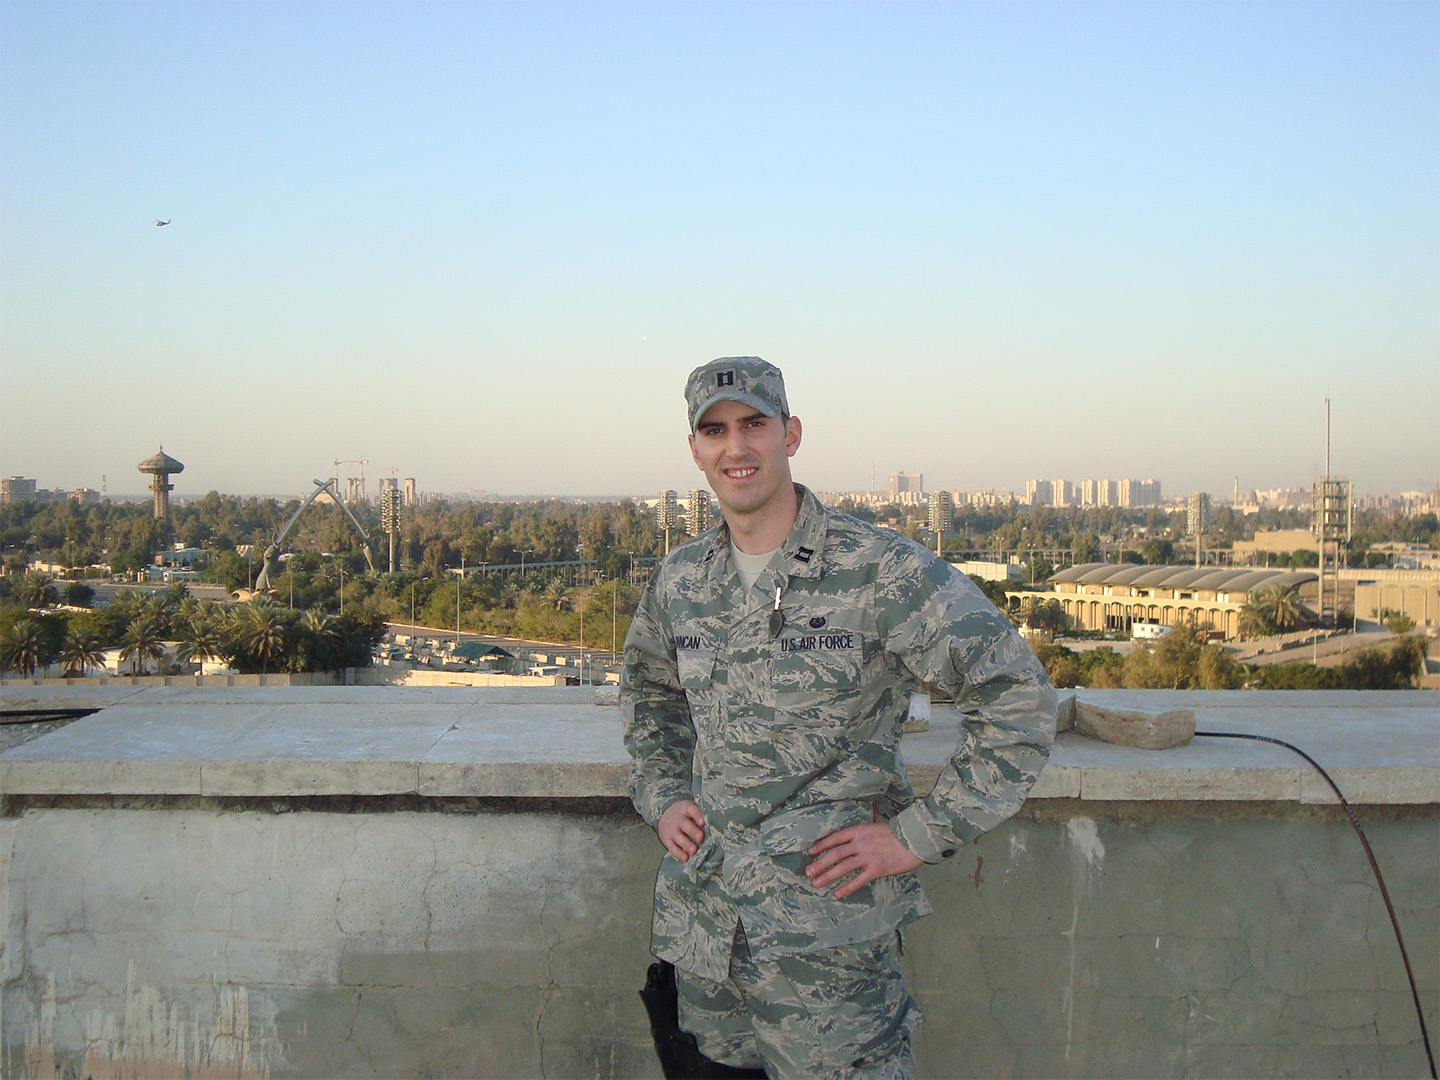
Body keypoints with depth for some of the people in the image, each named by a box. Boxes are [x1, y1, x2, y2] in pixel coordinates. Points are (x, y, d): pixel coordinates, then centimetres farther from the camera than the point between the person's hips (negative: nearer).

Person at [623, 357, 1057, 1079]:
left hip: (823, 933, -5)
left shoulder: (881, 571, -12)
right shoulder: (679, 580, 6)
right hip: (699, 926, 6)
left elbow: (1019, 699, -12)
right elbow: (645, 689, 27)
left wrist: (917, 836, -13)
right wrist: (661, 796, 12)